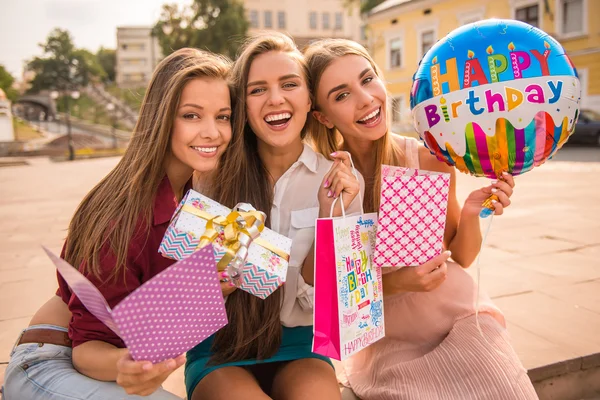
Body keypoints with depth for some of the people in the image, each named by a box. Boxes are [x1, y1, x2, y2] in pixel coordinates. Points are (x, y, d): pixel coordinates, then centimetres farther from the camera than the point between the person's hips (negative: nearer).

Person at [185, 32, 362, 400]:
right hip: (222, 345, 0)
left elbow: (316, 297, -7)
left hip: (299, 346, 0)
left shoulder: (339, 180, -6)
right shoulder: (213, 175, -6)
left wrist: (330, 215, -21)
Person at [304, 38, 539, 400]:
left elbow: (462, 258, 1)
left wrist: (470, 216, -17)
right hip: (388, 340, -1)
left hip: (461, 317, 2)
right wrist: (395, 283, -23)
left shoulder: (430, 160, -12)